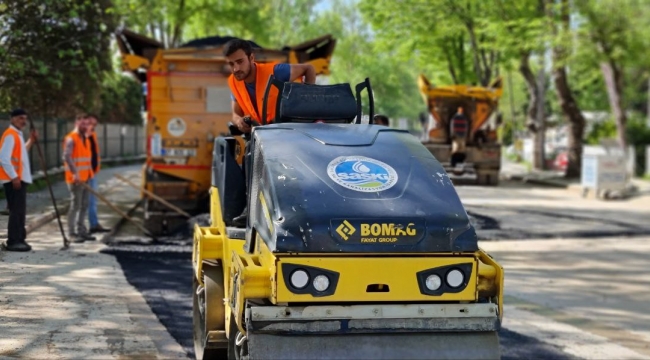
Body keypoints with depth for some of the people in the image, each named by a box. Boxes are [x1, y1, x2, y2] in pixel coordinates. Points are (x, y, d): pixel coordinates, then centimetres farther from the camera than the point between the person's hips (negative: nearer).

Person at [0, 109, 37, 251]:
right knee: (16, 210, -10)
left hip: (20, 178, 10)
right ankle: (13, 241, -8)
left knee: (20, 210, 12)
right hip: (14, 179, -10)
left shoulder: (17, 135, 17)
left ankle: (19, 239, 18)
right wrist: (14, 177, -22)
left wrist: (30, 141, 16)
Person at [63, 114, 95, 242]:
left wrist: (89, 173, 18)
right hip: (75, 179, -9)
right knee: (75, 205, -7)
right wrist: (75, 173, -30)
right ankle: (72, 233, -2)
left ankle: (81, 231, 19)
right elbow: (66, 157, -23)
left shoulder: (85, 139, 17)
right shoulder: (71, 139, -11)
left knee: (84, 205, 11)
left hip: (85, 178, 9)